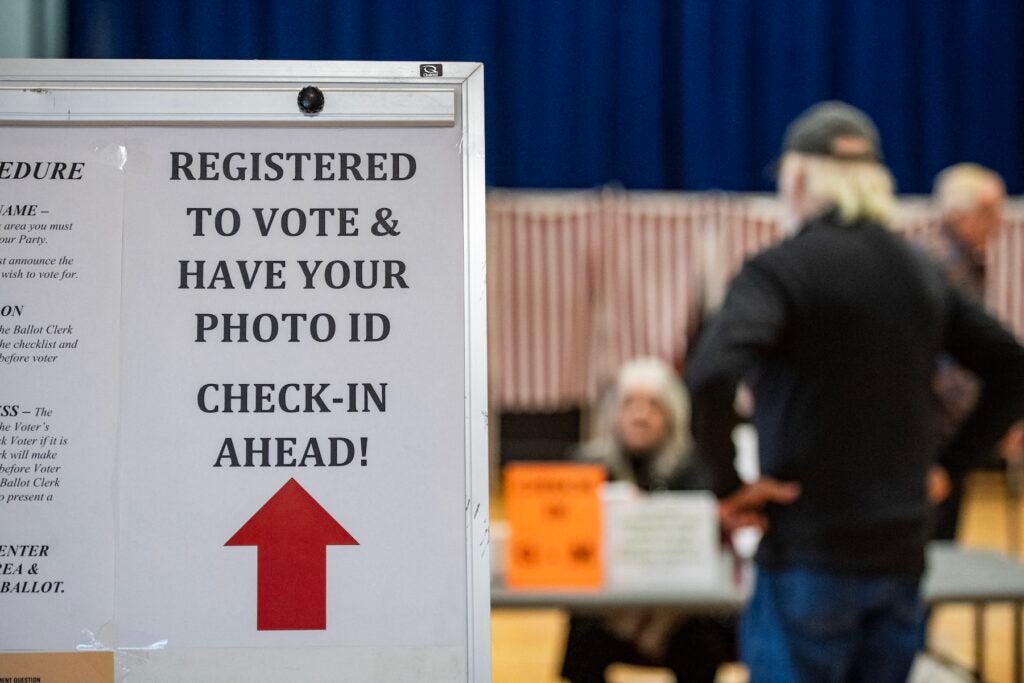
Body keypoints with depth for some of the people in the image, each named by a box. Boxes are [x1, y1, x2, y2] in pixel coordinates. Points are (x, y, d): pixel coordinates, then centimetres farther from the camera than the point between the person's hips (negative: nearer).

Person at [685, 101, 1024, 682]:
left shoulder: (781, 269, -11)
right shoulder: (921, 271, 9)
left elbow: (712, 377, -28)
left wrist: (727, 484, -15)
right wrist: (947, 460, 11)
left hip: (811, 552, -6)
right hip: (903, 548, 6)